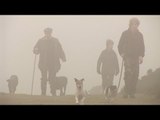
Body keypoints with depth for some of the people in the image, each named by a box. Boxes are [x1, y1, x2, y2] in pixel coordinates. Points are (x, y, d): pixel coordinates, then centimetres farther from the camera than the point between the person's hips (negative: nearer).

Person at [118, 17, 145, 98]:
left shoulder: (139, 35, 11)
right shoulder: (125, 34, 4)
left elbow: (142, 46, 14)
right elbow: (120, 45, 6)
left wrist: (141, 56, 0)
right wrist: (122, 53, -10)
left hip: (136, 58, 3)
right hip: (128, 57, -3)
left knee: (135, 76, -2)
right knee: (128, 73, -17)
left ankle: (132, 93, 4)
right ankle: (126, 92, -15)